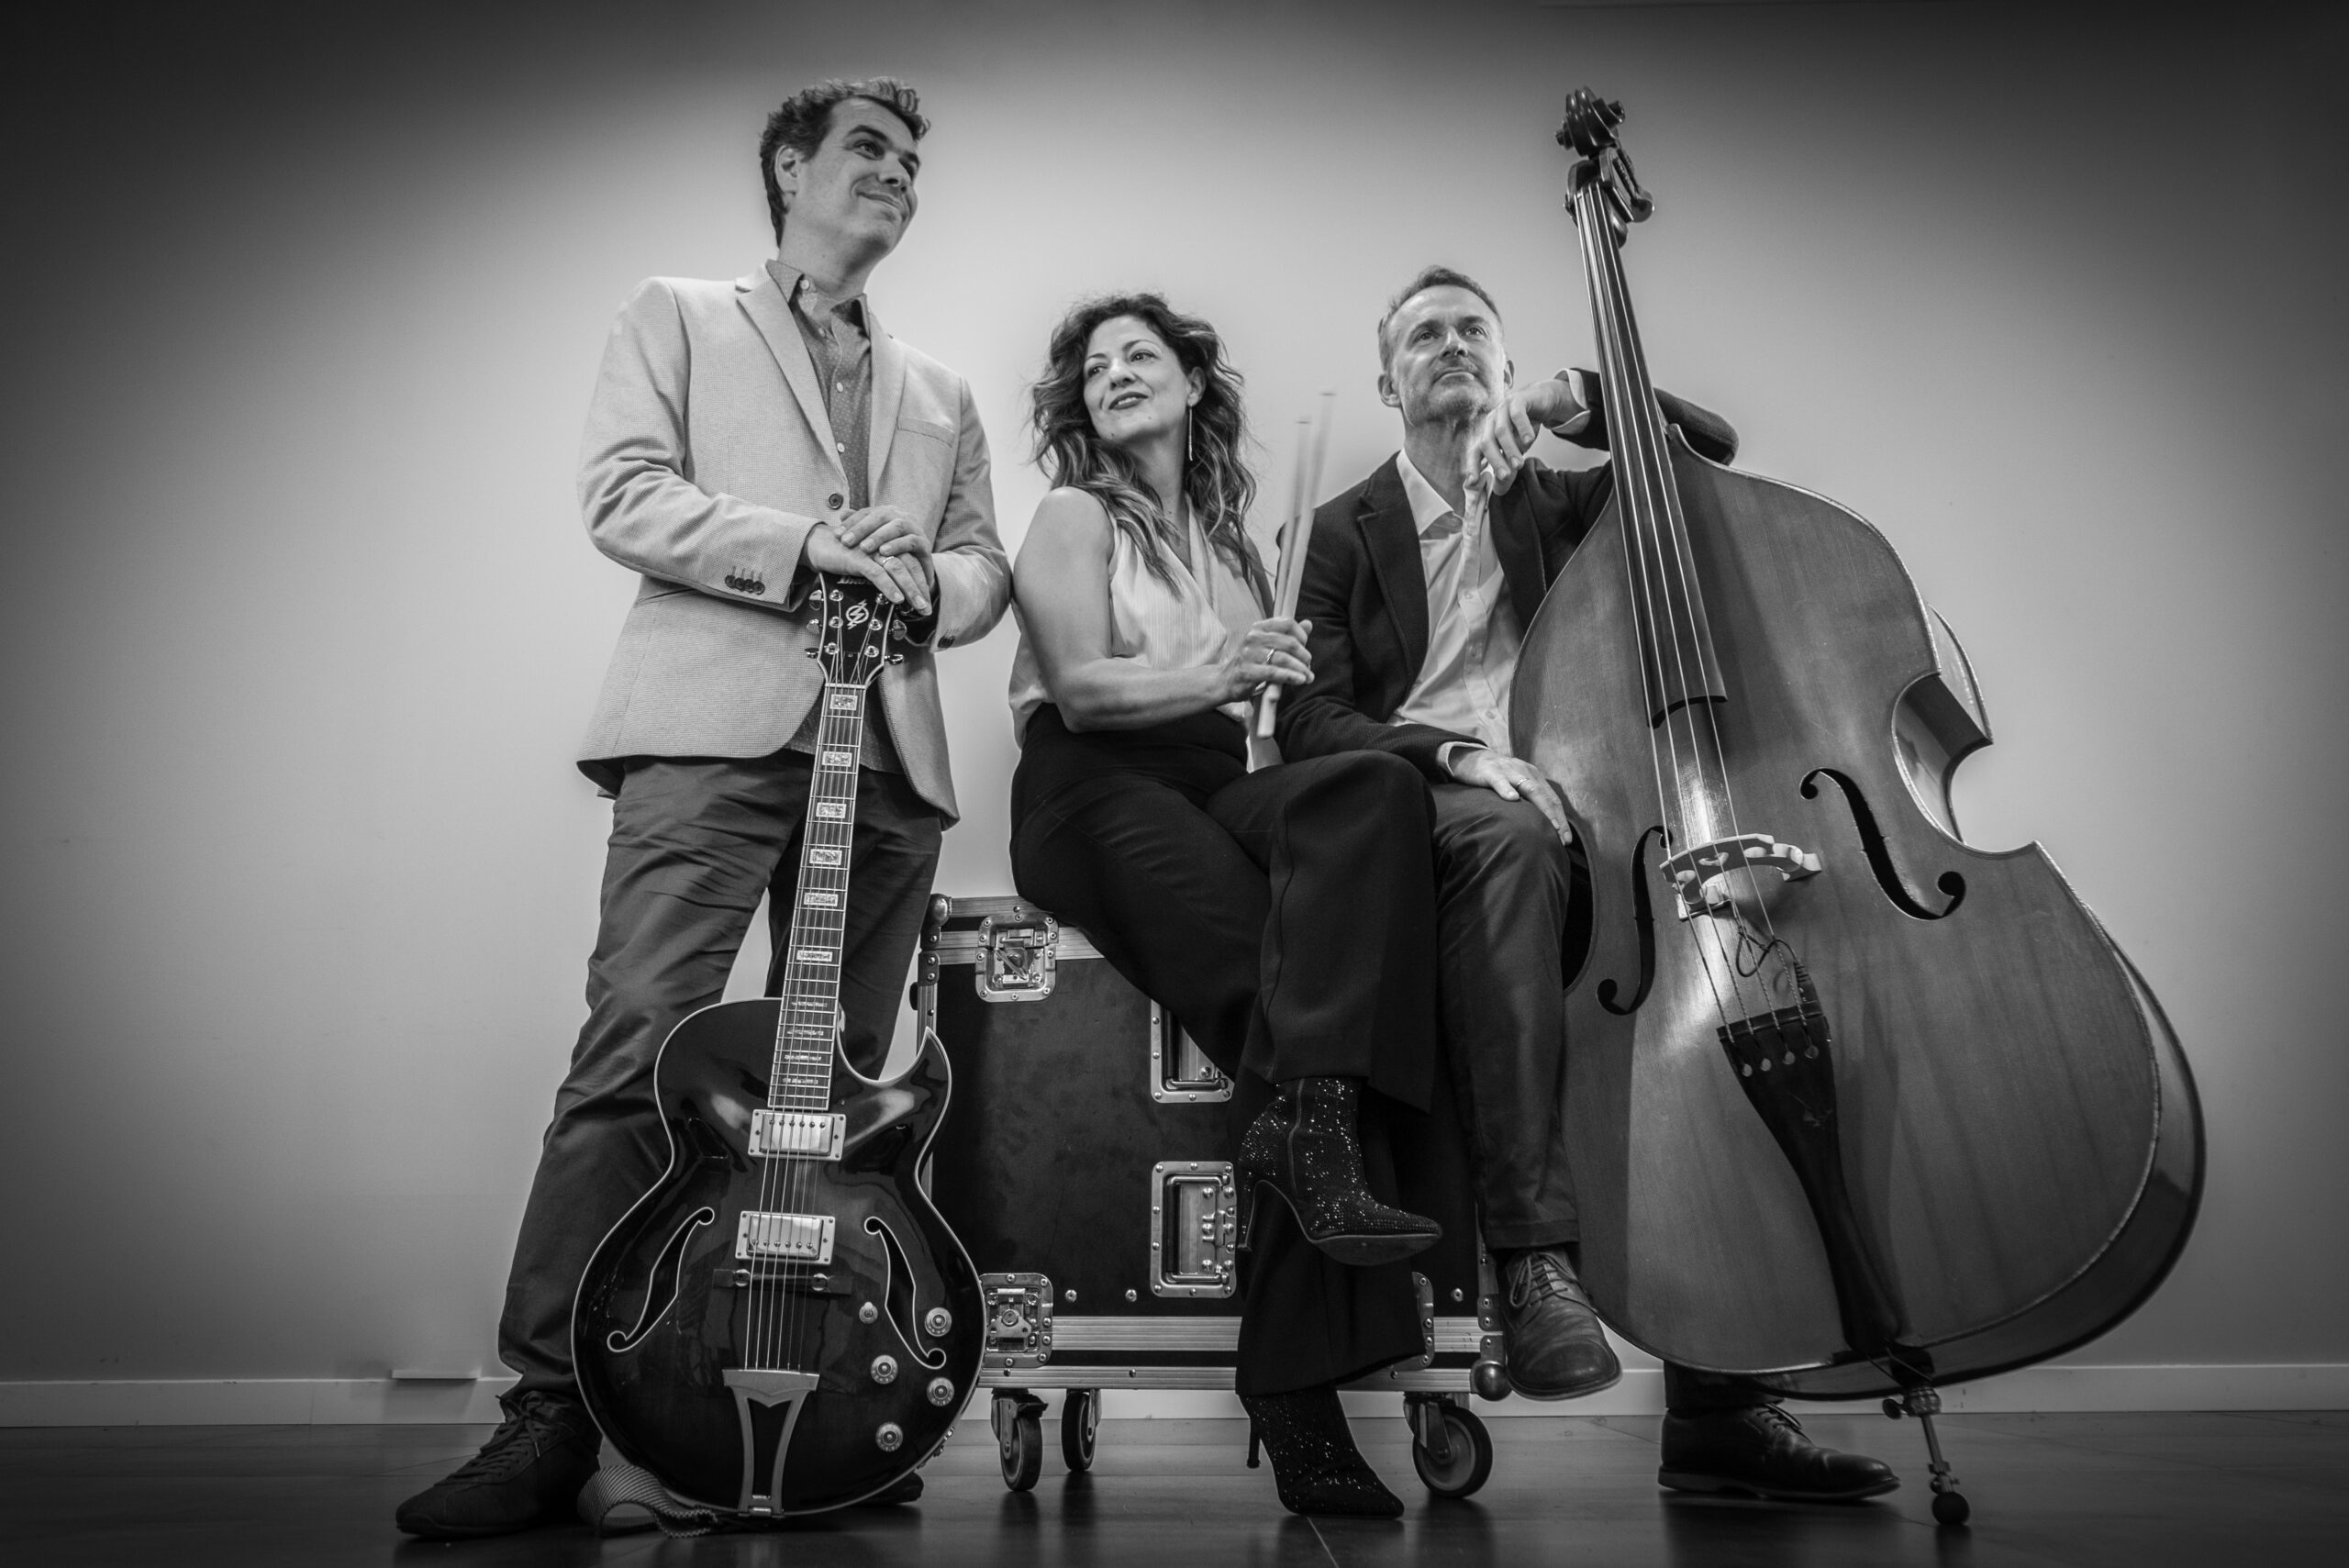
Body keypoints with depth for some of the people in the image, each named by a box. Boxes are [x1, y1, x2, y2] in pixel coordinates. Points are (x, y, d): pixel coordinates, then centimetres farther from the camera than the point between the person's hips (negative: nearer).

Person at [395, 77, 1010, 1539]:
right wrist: (805, 545, -11)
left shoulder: (940, 392, 27)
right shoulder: (677, 317, 16)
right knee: (636, 1055, -14)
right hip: (713, 728, -4)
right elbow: (624, 496, 1)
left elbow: (987, 566, 21)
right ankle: (553, 1408, -7)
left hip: (888, 753, 4)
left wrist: (929, 582, -3)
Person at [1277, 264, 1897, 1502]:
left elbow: (1711, 448, 17)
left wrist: (1571, 401, 3)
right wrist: (1451, 752, -16)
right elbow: (1310, 725, 2)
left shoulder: (1558, 505, 24)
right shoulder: (1342, 532, 15)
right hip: (1415, 824, -2)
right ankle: (1532, 1249, -41)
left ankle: (1717, 1408, -22)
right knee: (1504, 834, -39)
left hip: (1564, 818, 3)